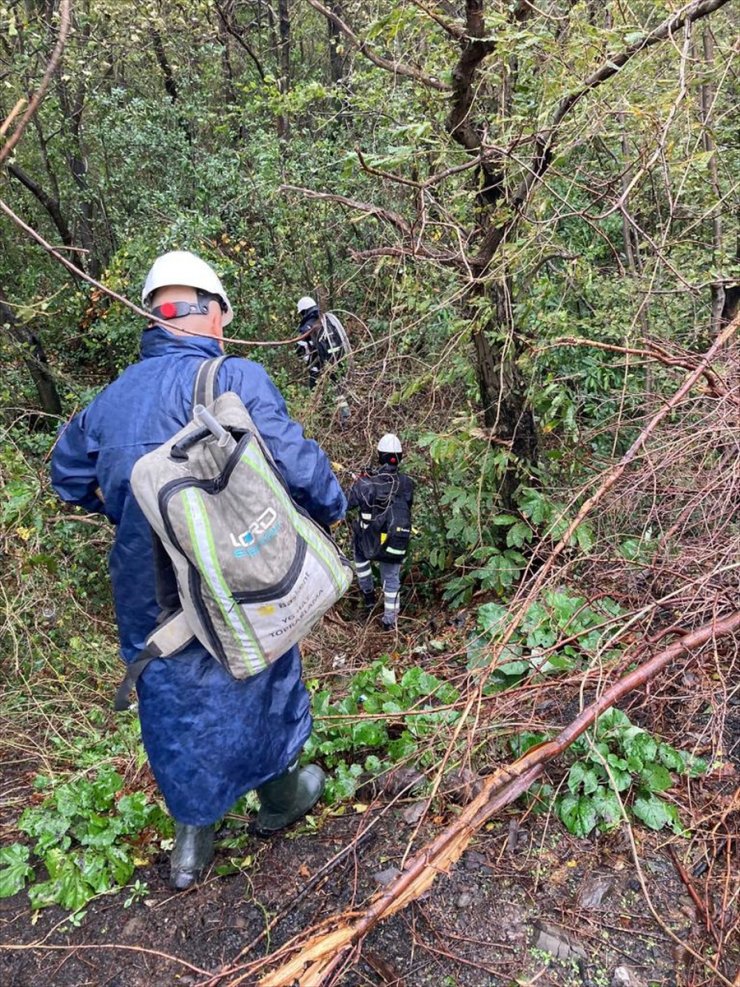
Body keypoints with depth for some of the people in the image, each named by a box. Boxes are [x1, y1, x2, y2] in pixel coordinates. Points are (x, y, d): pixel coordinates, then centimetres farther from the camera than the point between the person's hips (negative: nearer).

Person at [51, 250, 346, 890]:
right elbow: (298, 465, -20)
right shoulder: (237, 379, -17)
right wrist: (330, 509, 1)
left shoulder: (111, 398, 2)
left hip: (145, 593, 5)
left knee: (174, 702, 21)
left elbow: (70, 476, 16)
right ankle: (280, 797, 43)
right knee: (258, 685, 20)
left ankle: (191, 843, 37)